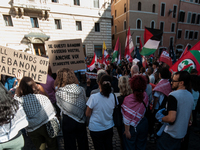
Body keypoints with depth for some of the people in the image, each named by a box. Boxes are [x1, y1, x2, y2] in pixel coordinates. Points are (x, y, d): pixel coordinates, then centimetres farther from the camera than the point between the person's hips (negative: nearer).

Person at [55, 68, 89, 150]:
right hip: (81, 121, 2)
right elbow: (85, 104, -1)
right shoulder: (81, 89, -12)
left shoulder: (58, 93, -17)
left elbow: (59, 106, -6)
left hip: (68, 122, -2)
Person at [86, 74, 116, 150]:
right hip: (109, 128, 3)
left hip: (96, 129, -3)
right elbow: (114, 112, 3)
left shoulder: (93, 97, -25)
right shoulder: (113, 97, -14)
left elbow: (88, 114, -13)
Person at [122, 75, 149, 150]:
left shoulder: (128, 99, -30)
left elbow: (128, 118, -23)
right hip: (143, 124, 5)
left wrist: (127, 130, -12)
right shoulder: (145, 96, -15)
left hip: (132, 127, -4)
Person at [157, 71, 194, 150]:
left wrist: (161, 118, -14)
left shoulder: (173, 95, -27)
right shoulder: (190, 96, 2)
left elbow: (171, 118, -32)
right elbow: (188, 117, 14)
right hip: (182, 133, 8)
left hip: (170, 134, -8)